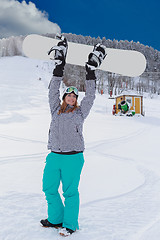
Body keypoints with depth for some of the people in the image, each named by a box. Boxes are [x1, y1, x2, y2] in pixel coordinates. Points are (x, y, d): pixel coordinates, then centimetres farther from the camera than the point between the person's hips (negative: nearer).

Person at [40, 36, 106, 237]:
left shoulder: (80, 112, 6)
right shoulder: (56, 110, 12)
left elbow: (90, 95, 3)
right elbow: (53, 90, 10)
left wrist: (91, 70, 2)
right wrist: (59, 65, 8)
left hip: (73, 158, -4)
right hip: (54, 156, 4)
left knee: (70, 191, 1)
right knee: (49, 189, 10)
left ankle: (69, 224, 15)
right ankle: (56, 219, 28)